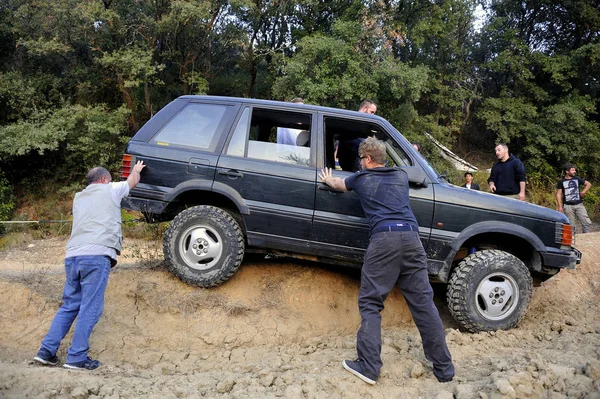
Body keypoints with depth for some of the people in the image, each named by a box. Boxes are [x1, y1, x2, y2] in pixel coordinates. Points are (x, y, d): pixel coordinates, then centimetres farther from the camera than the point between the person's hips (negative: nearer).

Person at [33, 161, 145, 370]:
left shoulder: (79, 197, 28)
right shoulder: (109, 190, 13)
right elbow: (132, 180, 30)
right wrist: (136, 169, 53)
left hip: (72, 256, 6)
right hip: (96, 255, -6)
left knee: (69, 305, 16)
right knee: (90, 308, -3)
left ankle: (47, 351, 13)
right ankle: (77, 357, -3)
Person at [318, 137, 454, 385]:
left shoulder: (362, 178, 17)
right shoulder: (401, 176, 25)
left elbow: (338, 184, 39)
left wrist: (327, 179, 62)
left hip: (383, 239, -3)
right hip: (411, 237, 4)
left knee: (370, 303, 3)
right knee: (423, 303, 7)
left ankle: (368, 367, -1)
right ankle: (443, 368, 12)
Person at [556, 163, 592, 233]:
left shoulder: (577, 179, 8)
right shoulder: (561, 182, 1)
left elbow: (588, 184, 19)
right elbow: (558, 194, 0)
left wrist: (583, 192, 5)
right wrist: (560, 206, -6)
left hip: (579, 204, 2)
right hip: (568, 206, -2)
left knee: (587, 222, -5)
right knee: (571, 225, 3)